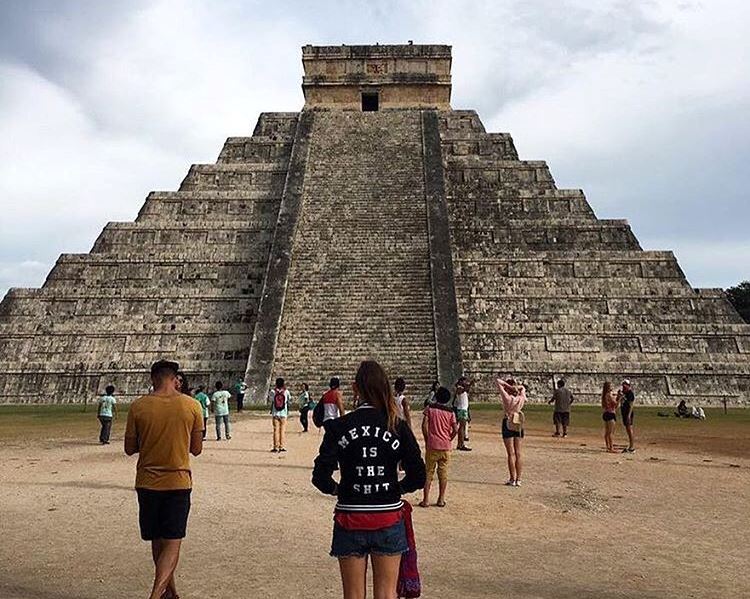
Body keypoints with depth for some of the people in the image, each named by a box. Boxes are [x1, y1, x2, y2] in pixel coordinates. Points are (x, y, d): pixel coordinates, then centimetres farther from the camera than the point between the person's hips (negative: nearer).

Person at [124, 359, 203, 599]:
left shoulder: (138, 406, -6)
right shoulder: (192, 406, -6)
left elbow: (129, 448, 1)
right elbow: (196, 449, 0)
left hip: (147, 482, 2)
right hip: (178, 482, -1)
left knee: (158, 541, 17)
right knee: (172, 543, 4)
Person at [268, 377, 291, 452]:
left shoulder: (273, 391, -4)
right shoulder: (286, 391, -5)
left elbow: (269, 400, 8)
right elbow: (290, 399, 7)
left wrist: (269, 393, 21)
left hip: (275, 414, 1)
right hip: (283, 414, 0)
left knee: (276, 430, 5)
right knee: (283, 430, 4)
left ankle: (276, 447, 3)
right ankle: (282, 446, 2)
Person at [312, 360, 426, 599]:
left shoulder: (339, 427, -9)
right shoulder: (399, 427, -7)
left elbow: (321, 477, -12)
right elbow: (417, 478, -6)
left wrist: (337, 489, 8)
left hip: (350, 521, 0)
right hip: (389, 520, 1)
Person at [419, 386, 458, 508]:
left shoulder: (430, 408, -3)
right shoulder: (450, 412, 1)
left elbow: (424, 425, -9)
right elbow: (455, 430, -4)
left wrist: (426, 440, 2)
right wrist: (449, 440, 11)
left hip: (432, 445, -1)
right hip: (445, 447, 1)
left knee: (428, 473, 6)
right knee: (443, 473, 9)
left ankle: (425, 500, 6)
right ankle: (441, 500, 14)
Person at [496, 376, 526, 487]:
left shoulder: (507, 397, -13)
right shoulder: (521, 399, 0)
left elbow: (497, 381, -10)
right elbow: (522, 388, 21)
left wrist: (508, 385, -10)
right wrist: (515, 386, 3)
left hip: (508, 425, -4)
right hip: (519, 426, 4)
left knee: (511, 454, -1)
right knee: (518, 454, 8)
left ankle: (513, 480, 0)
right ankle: (518, 480, 10)